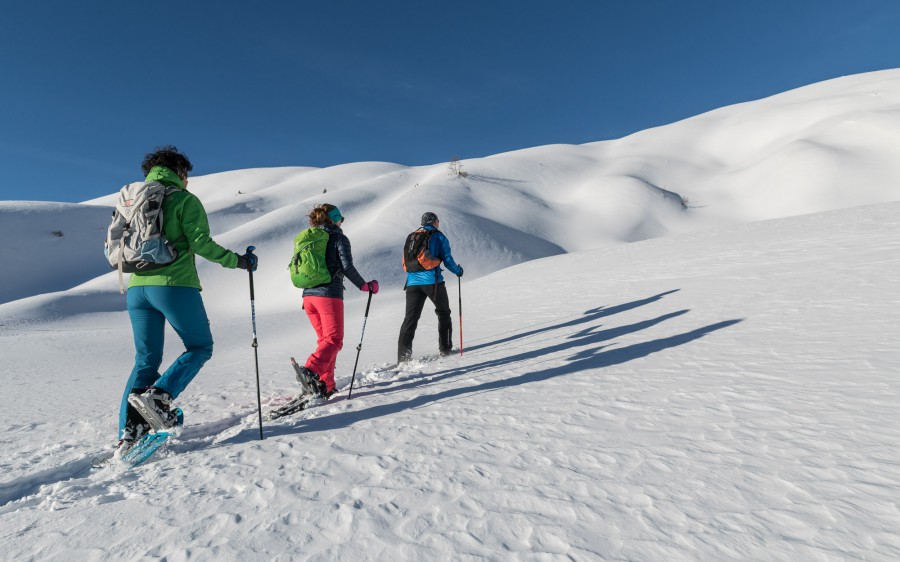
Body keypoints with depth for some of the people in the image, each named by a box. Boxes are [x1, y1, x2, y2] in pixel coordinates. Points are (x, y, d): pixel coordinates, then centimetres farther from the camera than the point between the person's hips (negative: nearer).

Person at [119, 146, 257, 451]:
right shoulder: (184, 199, 0)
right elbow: (201, 242, -12)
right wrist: (237, 260, -4)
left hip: (137, 288, 7)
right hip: (174, 286, -6)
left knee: (146, 360, 12)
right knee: (200, 347, 9)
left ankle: (129, 432, 8)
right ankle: (159, 394, -12)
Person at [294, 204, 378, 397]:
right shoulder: (339, 238, -2)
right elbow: (347, 267, -13)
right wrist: (365, 285, -2)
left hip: (308, 295, 7)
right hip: (329, 295, -7)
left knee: (324, 339, 15)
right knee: (334, 340, -3)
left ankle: (325, 385, 14)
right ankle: (311, 369, -27)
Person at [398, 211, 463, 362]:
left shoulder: (411, 237, 20)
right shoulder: (438, 236, 5)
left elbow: (405, 263, 21)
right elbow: (447, 260, -1)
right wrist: (458, 271, 17)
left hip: (413, 283, 4)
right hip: (432, 282, -4)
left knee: (410, 318, 2)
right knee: (443, 313, 15)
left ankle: (403, 356, -6)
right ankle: (445, 348, 18)